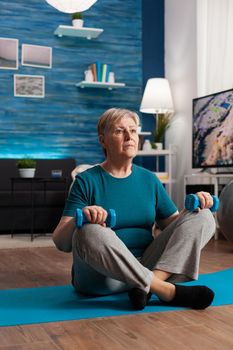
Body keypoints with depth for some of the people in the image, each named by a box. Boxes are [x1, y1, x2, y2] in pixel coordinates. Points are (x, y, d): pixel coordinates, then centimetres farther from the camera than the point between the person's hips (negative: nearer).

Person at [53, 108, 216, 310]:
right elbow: (61, 242, -11)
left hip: (147, 266, 5)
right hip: (101, 277, -4)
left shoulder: (149, 179, 11)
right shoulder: (87, 181, -3)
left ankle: (146, 285, -27)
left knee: (203, 217, -9)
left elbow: (174, 224, 15)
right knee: (90, 232, -36)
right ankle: (167, 290, -28)